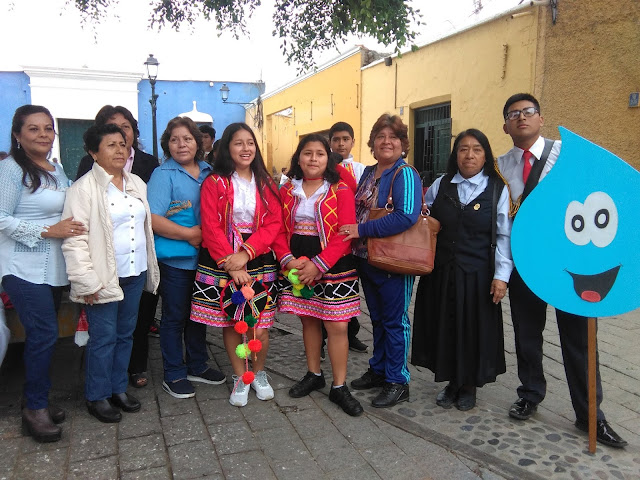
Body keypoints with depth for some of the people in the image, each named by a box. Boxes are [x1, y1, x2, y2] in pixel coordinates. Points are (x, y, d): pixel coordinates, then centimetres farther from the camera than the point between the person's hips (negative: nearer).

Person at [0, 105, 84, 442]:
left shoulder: (57, 170, 13)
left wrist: (73, 227, 7)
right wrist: (48, 230, -20)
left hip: (53, 268, 7)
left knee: (43, 335, 13)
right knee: (44, 334, -8)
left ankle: (37, 399, 26)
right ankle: (34, 409, 9)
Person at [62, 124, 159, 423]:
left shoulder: (137, 183, 11)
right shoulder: (84, 188, -9)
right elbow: (74, 239, -12)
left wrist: (151, 268, 14)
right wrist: (87, 282, -17)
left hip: (135, 274, 6)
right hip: (105, 277, -6)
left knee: (125, 334, 14)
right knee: (103, 337, 1)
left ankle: (119, 388, 30)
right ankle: (97, 396, 18)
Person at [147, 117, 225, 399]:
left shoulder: (209, 172, 7)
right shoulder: (163, 174, -8)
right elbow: (152, 219, -18)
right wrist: (188, 234, -20)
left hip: (204, 258, 5)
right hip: (175, 260, -5)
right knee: (175, 317, 7)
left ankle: (197, 366, 35)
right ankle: (174, 375, 23)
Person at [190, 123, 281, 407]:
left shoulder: (265, 184, 8)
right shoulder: (214, 183, 0)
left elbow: (273, 224, -1)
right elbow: (211, 228, -6)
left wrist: (246, 254, -14)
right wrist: (230, 264, -14)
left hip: (259, 261, 1)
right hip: (221, 263, -1)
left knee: (259, 325, 1)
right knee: (230, 323, 7)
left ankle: (259, 373, 26)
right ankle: (240, 378, 25)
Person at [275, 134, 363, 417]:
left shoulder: (341, 191, -6)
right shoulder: (287, 191, 6)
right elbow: (278, 230, 4)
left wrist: (318, 265, -21)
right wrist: (288, 259, -14)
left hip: (334, 266, -4)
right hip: (297, 266, 4)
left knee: (337, 326, -1)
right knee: (308, 320, 15)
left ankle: (339, 387, 12)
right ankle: (314, 375, 32)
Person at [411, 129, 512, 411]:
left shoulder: (497, 190, -3)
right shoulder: (440, 186, 5)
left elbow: (504, 236, -5)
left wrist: (501, 275, -10)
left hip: (477, 275, -2)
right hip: (441, 273, 3)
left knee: (473, 329, 8)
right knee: (444, 326, 11)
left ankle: (469, 386, 30)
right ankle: (452, 383, 30)